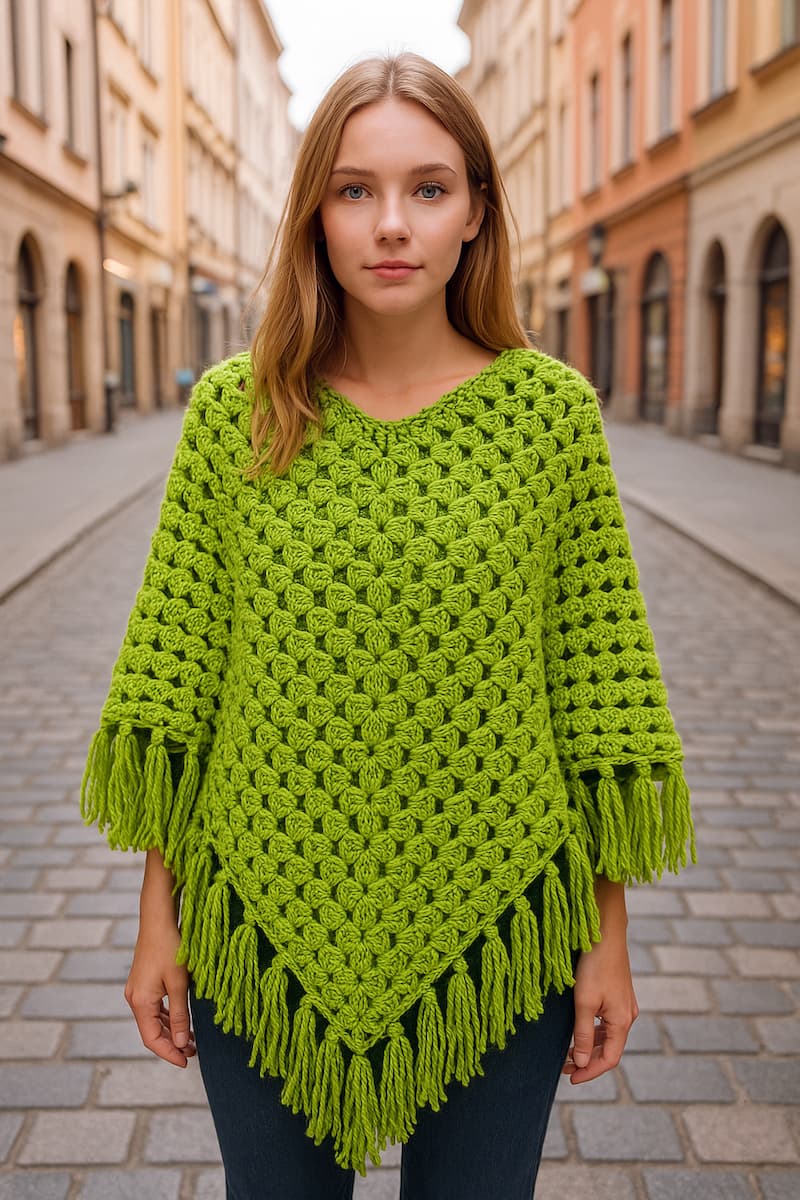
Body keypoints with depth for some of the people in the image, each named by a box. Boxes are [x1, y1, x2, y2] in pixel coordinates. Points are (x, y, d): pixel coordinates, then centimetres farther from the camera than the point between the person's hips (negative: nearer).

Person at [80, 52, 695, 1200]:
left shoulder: (553, 408, -7)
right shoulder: (232, 410, -5)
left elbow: (598, 678, -3)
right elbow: (173, 681, -1)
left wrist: (608, 940, 0)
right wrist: (159, 917, 2)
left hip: (493, 930, 0)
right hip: (265, 920, 1)